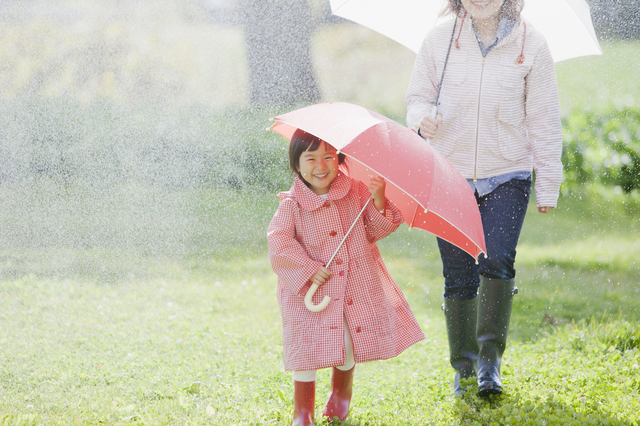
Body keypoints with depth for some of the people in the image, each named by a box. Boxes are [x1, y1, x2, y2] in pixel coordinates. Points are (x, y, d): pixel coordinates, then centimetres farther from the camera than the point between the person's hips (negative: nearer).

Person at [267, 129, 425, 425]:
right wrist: (308, 269, -23)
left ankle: (341, 393, 38)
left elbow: (376, 230, 1)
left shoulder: (356, 193, -1)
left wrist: (378, 201, -17)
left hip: (356, 287, 2)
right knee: (306, 348, -7)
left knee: (348, 346, 8)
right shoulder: (292, 204, -9)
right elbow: (279, 242, -16)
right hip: (311, 290, -2)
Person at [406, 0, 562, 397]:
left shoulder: (530, 44, -3)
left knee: (497, 262, -19)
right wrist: (422, 118, -14)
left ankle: (490, 356, -5)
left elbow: (543, 119, 2)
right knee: (458, 277, 4)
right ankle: (464, 367, 19)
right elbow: (418, 95, 11)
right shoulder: (439, 40, -1)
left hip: (507, 175, -1)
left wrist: (548, 185, 3)